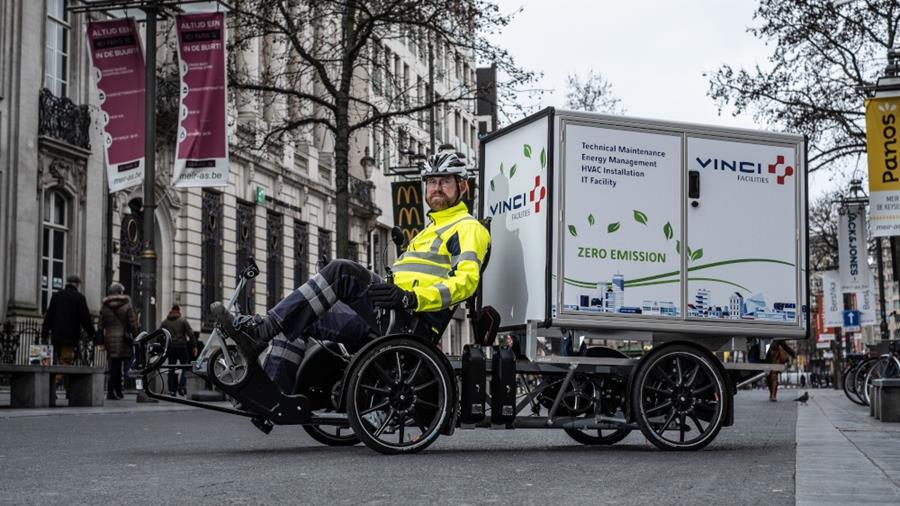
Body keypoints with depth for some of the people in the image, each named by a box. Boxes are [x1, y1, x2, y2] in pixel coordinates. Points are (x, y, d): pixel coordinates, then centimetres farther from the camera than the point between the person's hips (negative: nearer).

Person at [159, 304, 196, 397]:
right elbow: (191, 334, -5)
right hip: (182, 347, -3)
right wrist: (194, 346, -2)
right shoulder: (183, 320, -1)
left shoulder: (165, 322, 9)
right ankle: (182, 386, -11)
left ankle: (172, 390, 5)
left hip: (170, 348, 3)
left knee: (171, 369, 8)